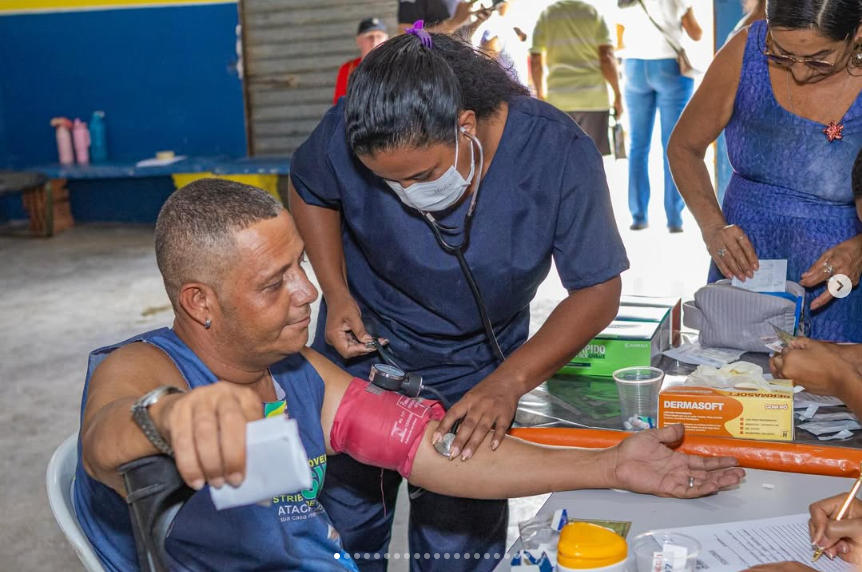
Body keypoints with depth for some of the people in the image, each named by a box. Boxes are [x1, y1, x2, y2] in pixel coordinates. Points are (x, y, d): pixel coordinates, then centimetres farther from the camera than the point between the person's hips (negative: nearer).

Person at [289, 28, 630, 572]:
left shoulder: (559, 153, -27)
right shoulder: (346, 135, -23)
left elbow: (598, 289, -19)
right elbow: (309, 190, 1)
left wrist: (509, 381, -32)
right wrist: (338, 295, -12)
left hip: (474, 377, -1)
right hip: (360, 351, 1)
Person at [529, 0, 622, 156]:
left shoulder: (546, 15, 7)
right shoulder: (594, 13, 2)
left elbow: (536, 61, 4)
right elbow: (607, 57, -6)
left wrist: (540, 94, 16)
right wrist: (618, 95, 0)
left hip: (558, 98, 2)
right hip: (593, 97, -2)